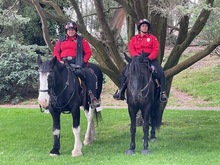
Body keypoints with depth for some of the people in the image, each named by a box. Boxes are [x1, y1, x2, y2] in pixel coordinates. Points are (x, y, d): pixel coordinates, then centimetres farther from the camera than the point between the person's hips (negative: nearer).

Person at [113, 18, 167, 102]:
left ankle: (162, 92, -13)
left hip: (150, 58, -1)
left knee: (161, 72, -21)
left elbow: (156, 50, -2)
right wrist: (136, 56, -19)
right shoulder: (134, 39, 11)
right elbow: (131, 49, 0)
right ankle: (121, 91, -6)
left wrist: (149, 58, -18)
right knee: (124, 72, -13)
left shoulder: (152, 38, 7)